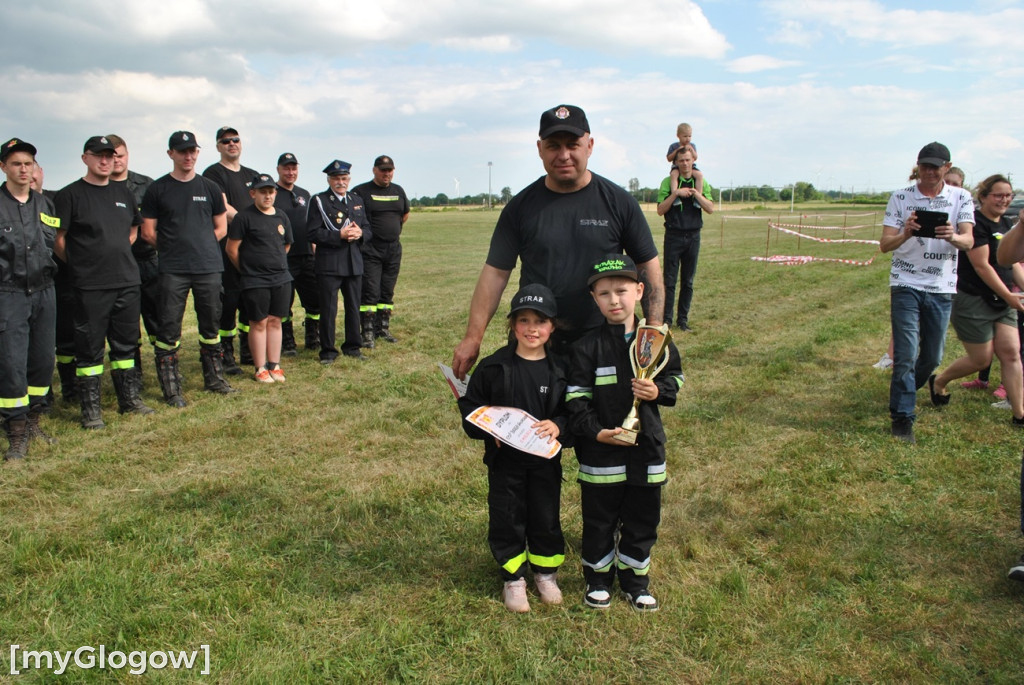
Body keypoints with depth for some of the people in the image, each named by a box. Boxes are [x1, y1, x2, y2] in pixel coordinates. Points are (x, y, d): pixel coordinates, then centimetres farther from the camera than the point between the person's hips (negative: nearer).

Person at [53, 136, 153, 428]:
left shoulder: (123, 192, 12)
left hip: (127, 281, 5)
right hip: (90, 286, -5)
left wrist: (118, 257, 14)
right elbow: (58, 240, -6)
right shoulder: (70, 195, -5)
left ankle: (129, 399, 24)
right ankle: (90, 409, 9)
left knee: (126, 344, 13)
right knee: (90, 347, 1)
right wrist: (81, 264, 0)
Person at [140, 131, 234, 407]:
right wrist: (174, 247, 3)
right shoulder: (158, 189, 4)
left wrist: (200, 246, 6)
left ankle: (214, 378, 23)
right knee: (169, 329, -3)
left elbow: (221, 228, 14)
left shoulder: (209, 188, 11)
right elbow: (148, 232, 5)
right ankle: (171, 388, 4)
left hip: (209, 267, 2)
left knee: (210, 325, 10)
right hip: (173, 270, -2)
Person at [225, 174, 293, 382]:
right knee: (259, 323, 1)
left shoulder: (281, 217, 9)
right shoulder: (244, 217, -8)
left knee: (275, 321, 9)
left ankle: (274, 366, 16)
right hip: (255, 281, -5)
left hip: (281, 278, 5)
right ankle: (260, 369, 9)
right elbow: (231, 249, -6)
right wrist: (248, 269, 4)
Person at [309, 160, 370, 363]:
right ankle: (328, 351, 7)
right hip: (329, 264, -5)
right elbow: (312, 233, -10)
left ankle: (353, 347, 23)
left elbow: (368, 230, 16)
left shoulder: (357, 200, 15)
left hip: (354, 262, 5)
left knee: (353, 307, 11)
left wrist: (360, 233, -7)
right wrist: (340, 235, -18)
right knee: (328, 309, -2)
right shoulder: (319, 201, -2)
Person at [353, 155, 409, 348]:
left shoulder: (398, 191, 10)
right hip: (370, 250, -5)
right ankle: (368, 333, -3)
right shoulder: (361, 191, -8)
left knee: (387, 293, 10)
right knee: (370, 292, -7)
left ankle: (384, 329, 19)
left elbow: (405, 214, 25)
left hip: (393, 249, 5)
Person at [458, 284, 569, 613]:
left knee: (546, 518, 13)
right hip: (504, 459, -1)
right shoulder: (494, 367, -7)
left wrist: (557, 426, -19)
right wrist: (490, 431, -17)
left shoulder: (559, 370, -4)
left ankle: (546, 572, 36)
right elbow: (470, 407, -2)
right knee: (507, 520, 9)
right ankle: (513, 578, 29)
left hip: (546, 460, 1)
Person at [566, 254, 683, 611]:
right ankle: (598, 578, 30)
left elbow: (675, 378, 10)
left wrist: (659, 391, -12)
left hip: (646, 448, 3)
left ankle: (635, 580, 32)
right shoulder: (588, 347, -7)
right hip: (600, 451, -2)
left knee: (642, 518, 14)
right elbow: (576, 398, -8)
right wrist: (596, 432, -19)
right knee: (599, 519, 10)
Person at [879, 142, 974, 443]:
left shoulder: (961, 198, 2)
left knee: (932, 356, 11)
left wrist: (952, 236, -34)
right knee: (906, 355, -8)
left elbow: (969, 241, -11)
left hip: (942, 288, 2)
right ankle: (902, 418, -1)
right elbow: (884, 244, -9)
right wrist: (906, 234, -30)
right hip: (906, 285, -2)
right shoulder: (900, 198, -2)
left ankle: (905, 391, 39)